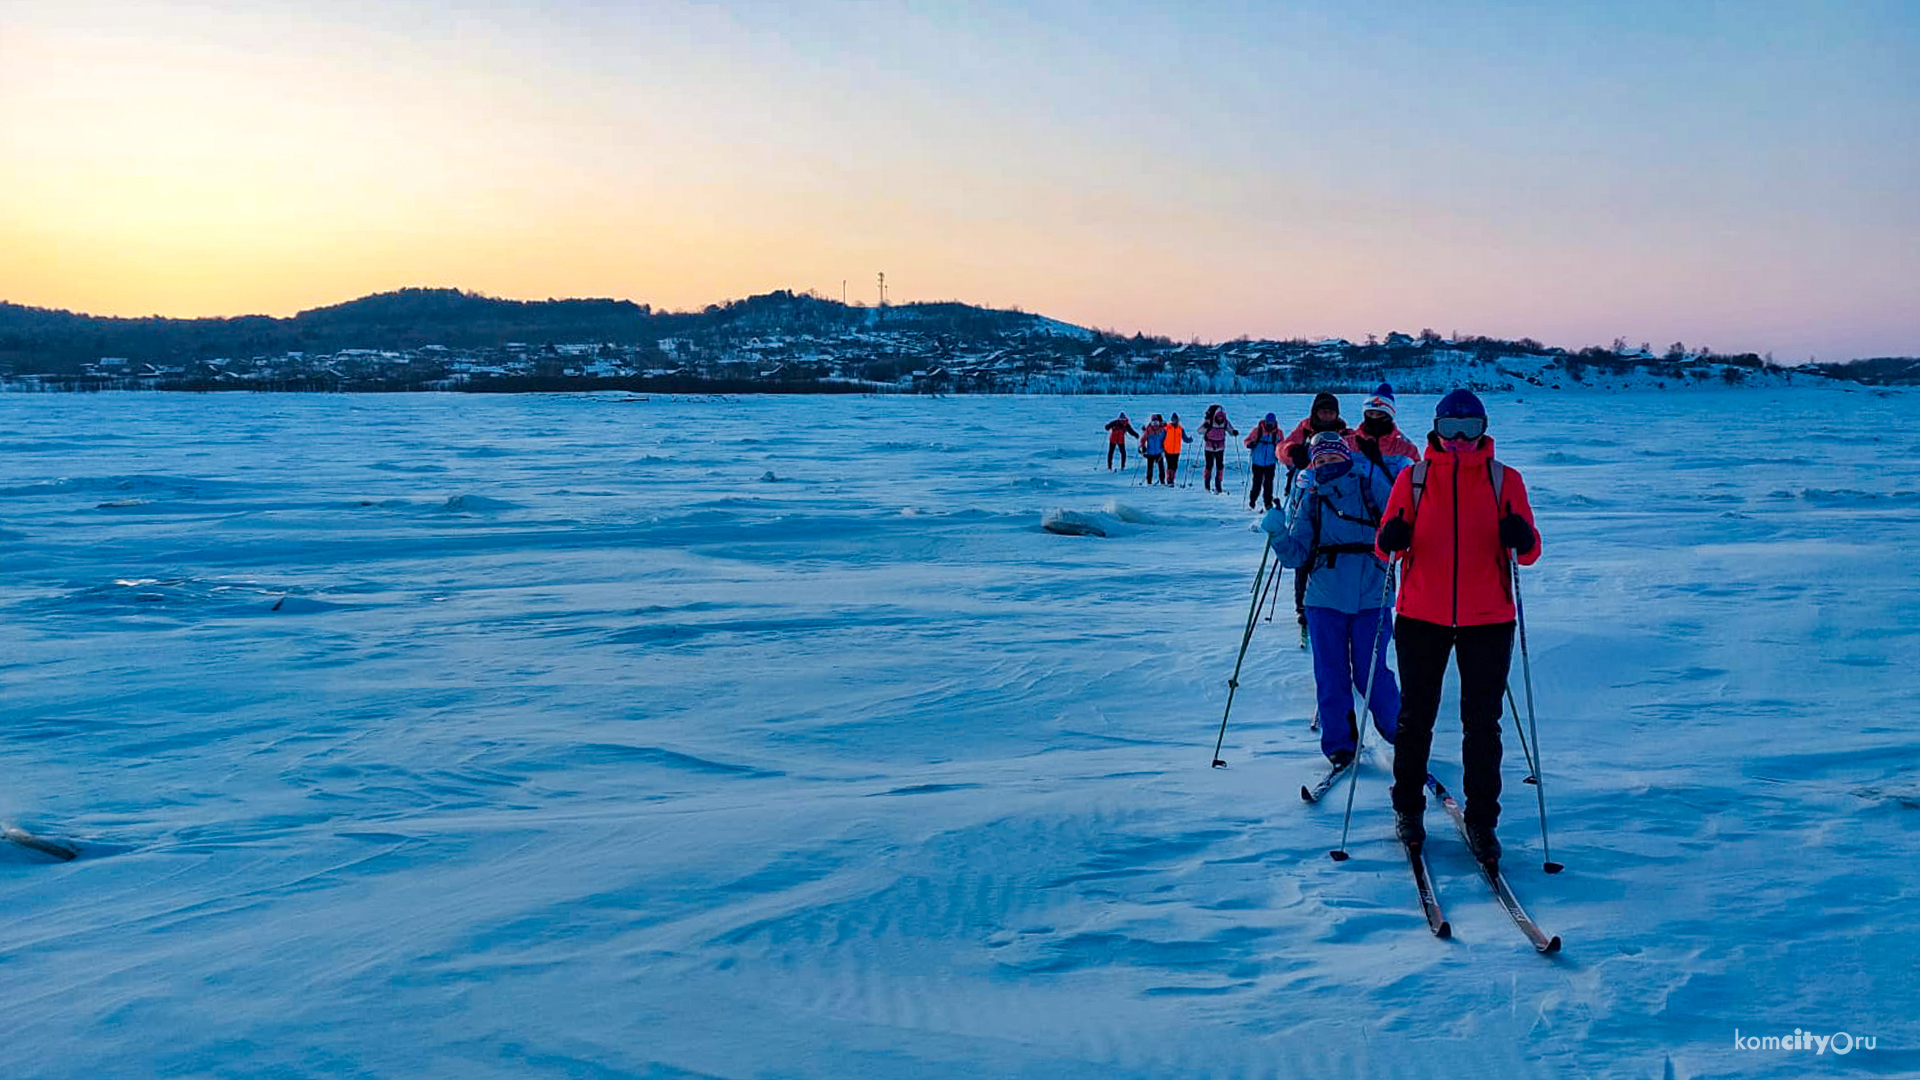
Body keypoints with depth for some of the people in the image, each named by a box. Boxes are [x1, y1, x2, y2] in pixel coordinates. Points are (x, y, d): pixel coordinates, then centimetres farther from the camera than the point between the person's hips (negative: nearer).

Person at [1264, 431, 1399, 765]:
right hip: (1324, 598, 2)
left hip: (1371, 596, -2)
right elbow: (1296, 555, 2)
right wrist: (1278, 532, -15)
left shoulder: (1372, 484, 1)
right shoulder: (1310, 498, 6)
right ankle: (1339, 744, 19)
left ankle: (1400, 733, 23)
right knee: (1331, 676, 4)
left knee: (1371, 675, -1)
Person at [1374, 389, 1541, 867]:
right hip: (1422, 616, 0)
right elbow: (1386, 546, 3)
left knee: (1482, 725, 4)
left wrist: (1522, 539, -21)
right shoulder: (1413, 478, 3)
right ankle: (1408, 807, 27)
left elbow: (1529, 553, 2)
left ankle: (1481, 821, 15)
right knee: (1416, 717, 10)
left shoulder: (1505, 480, 3)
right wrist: (1391, 539, -20)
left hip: (1487, 618, 0)